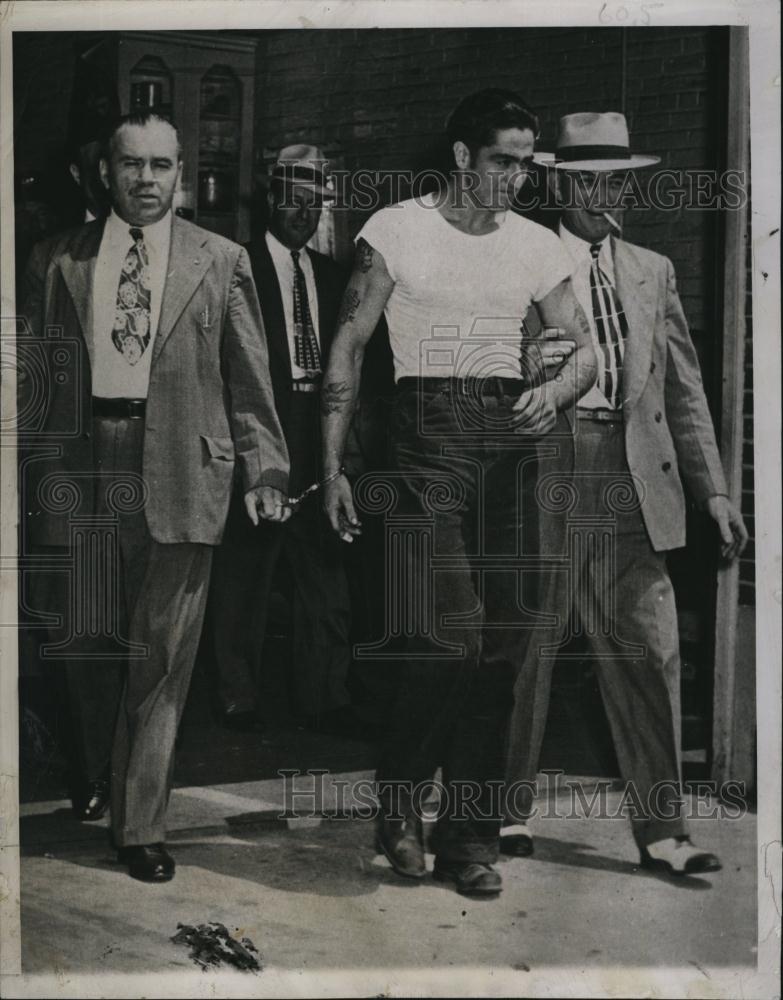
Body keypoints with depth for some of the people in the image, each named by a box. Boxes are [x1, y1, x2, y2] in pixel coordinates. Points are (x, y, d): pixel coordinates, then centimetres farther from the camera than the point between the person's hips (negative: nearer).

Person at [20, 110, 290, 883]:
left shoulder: (220, 261, 9)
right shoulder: (57, 261, 11)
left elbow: (249, 377, 8)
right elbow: (33, 368, 10)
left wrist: (265, 468, 1)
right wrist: (29, 458, 1)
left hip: (179, 466, -1)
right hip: (80, 464, 1)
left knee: (163, 656, 1)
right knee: (82, 640, 3)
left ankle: (140, 825, 14)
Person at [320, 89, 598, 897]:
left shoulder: (536, 245, 13)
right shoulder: (395, 230, 3)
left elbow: (583, 347, 14)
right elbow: (348, 347, 2)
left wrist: (555, 391, -10)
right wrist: (332, 467, -5)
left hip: (514, 437, 4)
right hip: (430, 433, -4)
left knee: (501, 641, 1)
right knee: (449, 632, -14)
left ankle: (471, 831, 12)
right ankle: (399, 801, 8)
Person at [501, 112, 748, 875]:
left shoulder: (651, 272, 17)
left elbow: (684, 390, 14)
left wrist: (712, 490, 9)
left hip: (633, 486, 4)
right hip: (541, 475, -3)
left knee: (647, 657, 3)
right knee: (524, 653, 6)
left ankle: (659, 828, 11)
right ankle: (508, 808, 22)